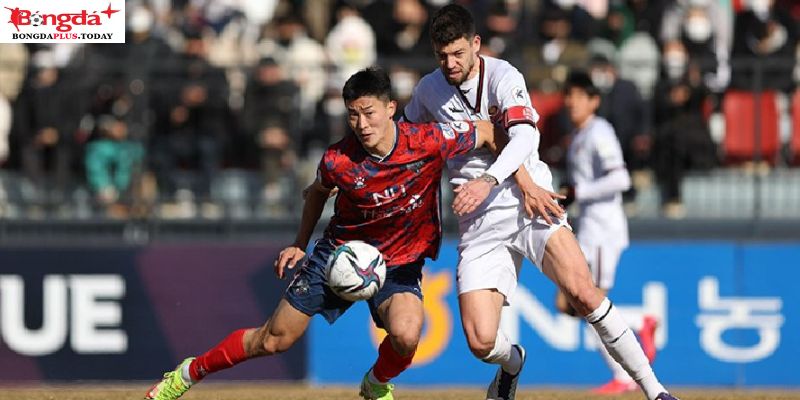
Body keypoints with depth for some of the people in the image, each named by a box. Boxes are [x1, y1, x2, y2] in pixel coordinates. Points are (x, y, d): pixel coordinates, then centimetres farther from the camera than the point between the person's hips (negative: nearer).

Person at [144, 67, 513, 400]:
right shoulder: (337, 161, -20)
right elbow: (318, 192, 5)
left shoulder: (428, 142, -25)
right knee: (273, 341, 5)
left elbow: (486, 132, -8)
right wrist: (300, 244, 7)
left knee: (405, 334, -30)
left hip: (400, 263, 0)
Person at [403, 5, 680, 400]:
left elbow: (525, 136, -23)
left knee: (581, 291, -25)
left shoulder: (503, 76, -7)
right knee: (481, 341, -11)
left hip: (526, 203, -3)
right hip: (479, 223, 3)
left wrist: (487, 181, -38)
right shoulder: (428, 90, 7)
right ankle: (512, 364, 29)